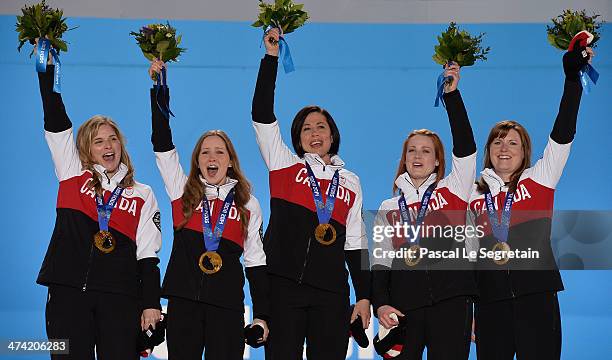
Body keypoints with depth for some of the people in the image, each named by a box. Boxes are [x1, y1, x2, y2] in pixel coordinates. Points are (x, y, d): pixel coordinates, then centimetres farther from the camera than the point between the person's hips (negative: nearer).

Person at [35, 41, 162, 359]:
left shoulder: (143, 195, 12)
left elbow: (148, 254, 7)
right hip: (68, 291, 0)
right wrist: (47, 67, -1)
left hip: (120, 297, 0)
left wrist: (151, 304, -2)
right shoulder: (72, 175, 12)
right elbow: (55, 122, 4)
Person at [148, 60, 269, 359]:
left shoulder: (248, 205, 9)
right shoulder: (183, 192, 10)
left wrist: (262, 316, 4)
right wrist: (159, 88, -2)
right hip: (183, 300, 1)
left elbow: (255, 261, 9)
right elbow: (162, 145, 1)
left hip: (227, 305, 0)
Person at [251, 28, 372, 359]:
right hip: (284, 285, -2)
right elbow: (262, 115, -1)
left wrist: (364, 296, 7)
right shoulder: (284, 166, 9)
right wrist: (271, 57, -4)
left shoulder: (350, 183, 14)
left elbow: (356, 243, 14)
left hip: (331, 293, 2)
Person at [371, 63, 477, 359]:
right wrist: (380, 304, -6)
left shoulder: (453, 192, 10)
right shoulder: (388, 209, 15)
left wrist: (451, 94, -9)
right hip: (403, 307, 2)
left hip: (450, 301, -2)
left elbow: (465, 148, -3)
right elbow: (380, 261, 10)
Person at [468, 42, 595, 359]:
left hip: (536, 294, -2)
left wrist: (572, 77, -14)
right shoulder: (475, 195, 11)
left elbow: (562, 136, -6)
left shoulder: (538, 181, 5)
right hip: (490, 298, 2)